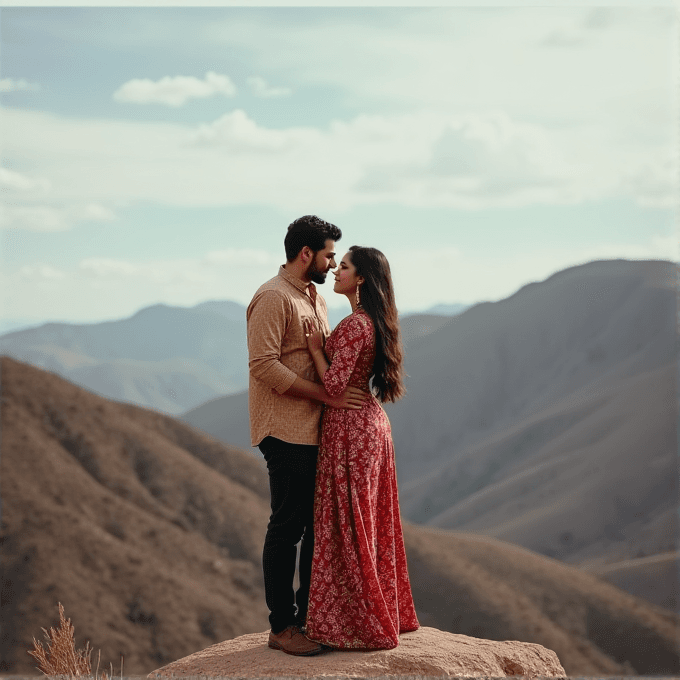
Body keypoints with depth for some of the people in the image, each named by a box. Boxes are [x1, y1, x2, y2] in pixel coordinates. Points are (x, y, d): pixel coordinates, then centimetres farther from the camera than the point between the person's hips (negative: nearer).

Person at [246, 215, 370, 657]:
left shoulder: (315, 298, 19)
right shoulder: (273, 297, -11)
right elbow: (264, 365, -20)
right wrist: (327, 396, -21)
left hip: (318, 431, 9)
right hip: (288, 433, -9)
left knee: (320, 524, 12)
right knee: (288, 528, -3)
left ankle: (309, 615, 23)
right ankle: (282, 627, 6)